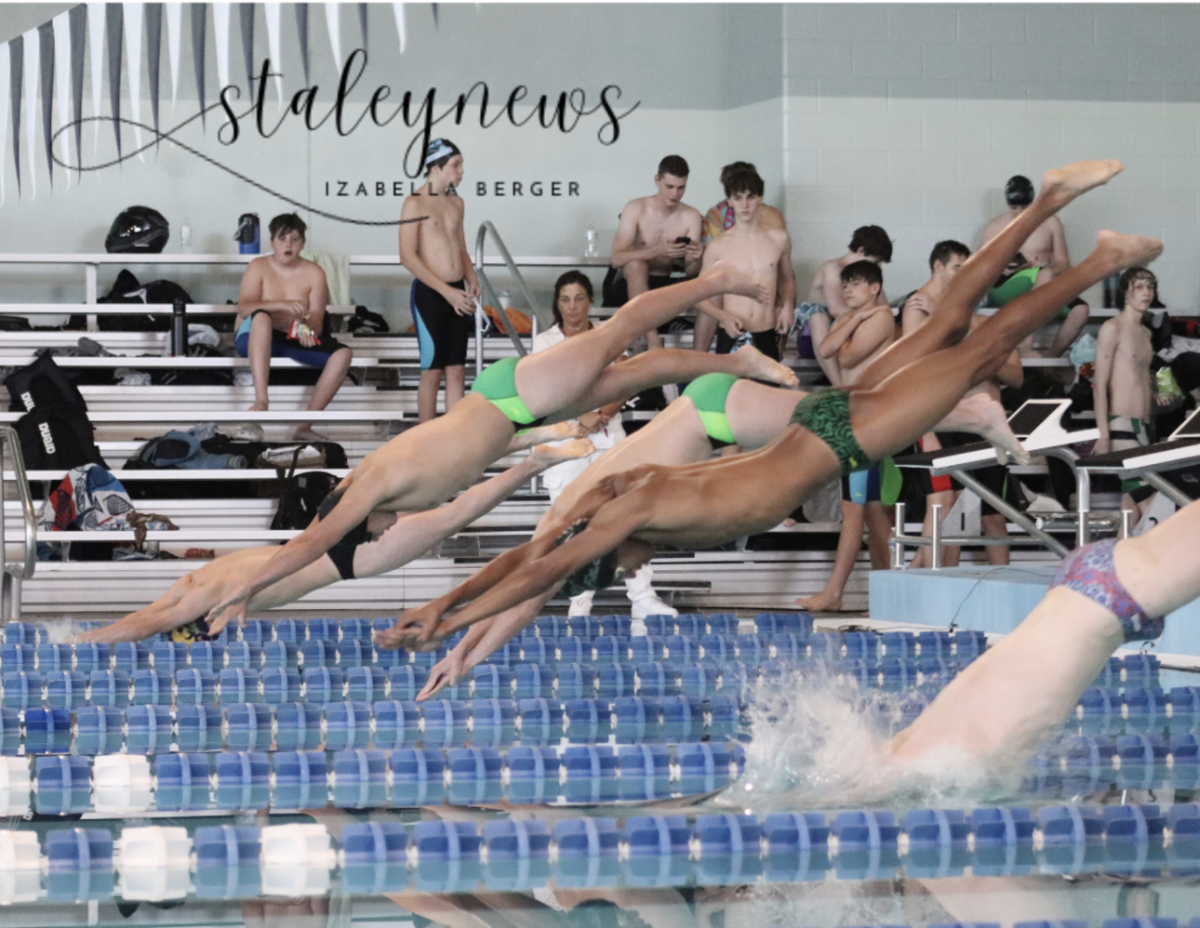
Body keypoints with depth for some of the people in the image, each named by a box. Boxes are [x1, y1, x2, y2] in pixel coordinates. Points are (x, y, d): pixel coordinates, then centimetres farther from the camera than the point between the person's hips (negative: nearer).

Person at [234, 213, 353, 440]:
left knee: (342, 354, -23)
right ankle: (262, 400, -47)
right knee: (261, 317, -37)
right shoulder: (258, 267, -2)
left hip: (296, 343, 3)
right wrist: (282, 305, -34)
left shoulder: (314, 274, 3)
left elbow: (317, 321, -6)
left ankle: (305, 425, -25)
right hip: (256, 340, -3)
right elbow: (244, 308, -18)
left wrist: (308, 329, -32)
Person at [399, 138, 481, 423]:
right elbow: (408, 256, -15)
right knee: (432, 371, -2)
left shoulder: (456, 203, 14)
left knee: (457, 371, 5)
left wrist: (471, 277, 3)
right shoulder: (415, 203, -7)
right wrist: (447, 291, -19)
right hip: (428, 294, -6)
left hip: (457, 296, 6)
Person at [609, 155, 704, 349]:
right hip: (632, 285, -3)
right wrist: (656, 251, -36)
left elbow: (691, 273, -4)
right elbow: (617, 259, -21)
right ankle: (654, 342, -40)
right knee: (635, 265, -37)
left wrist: (694, 260, -29)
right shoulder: (636, 209, -10)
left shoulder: (691, 217, -2)